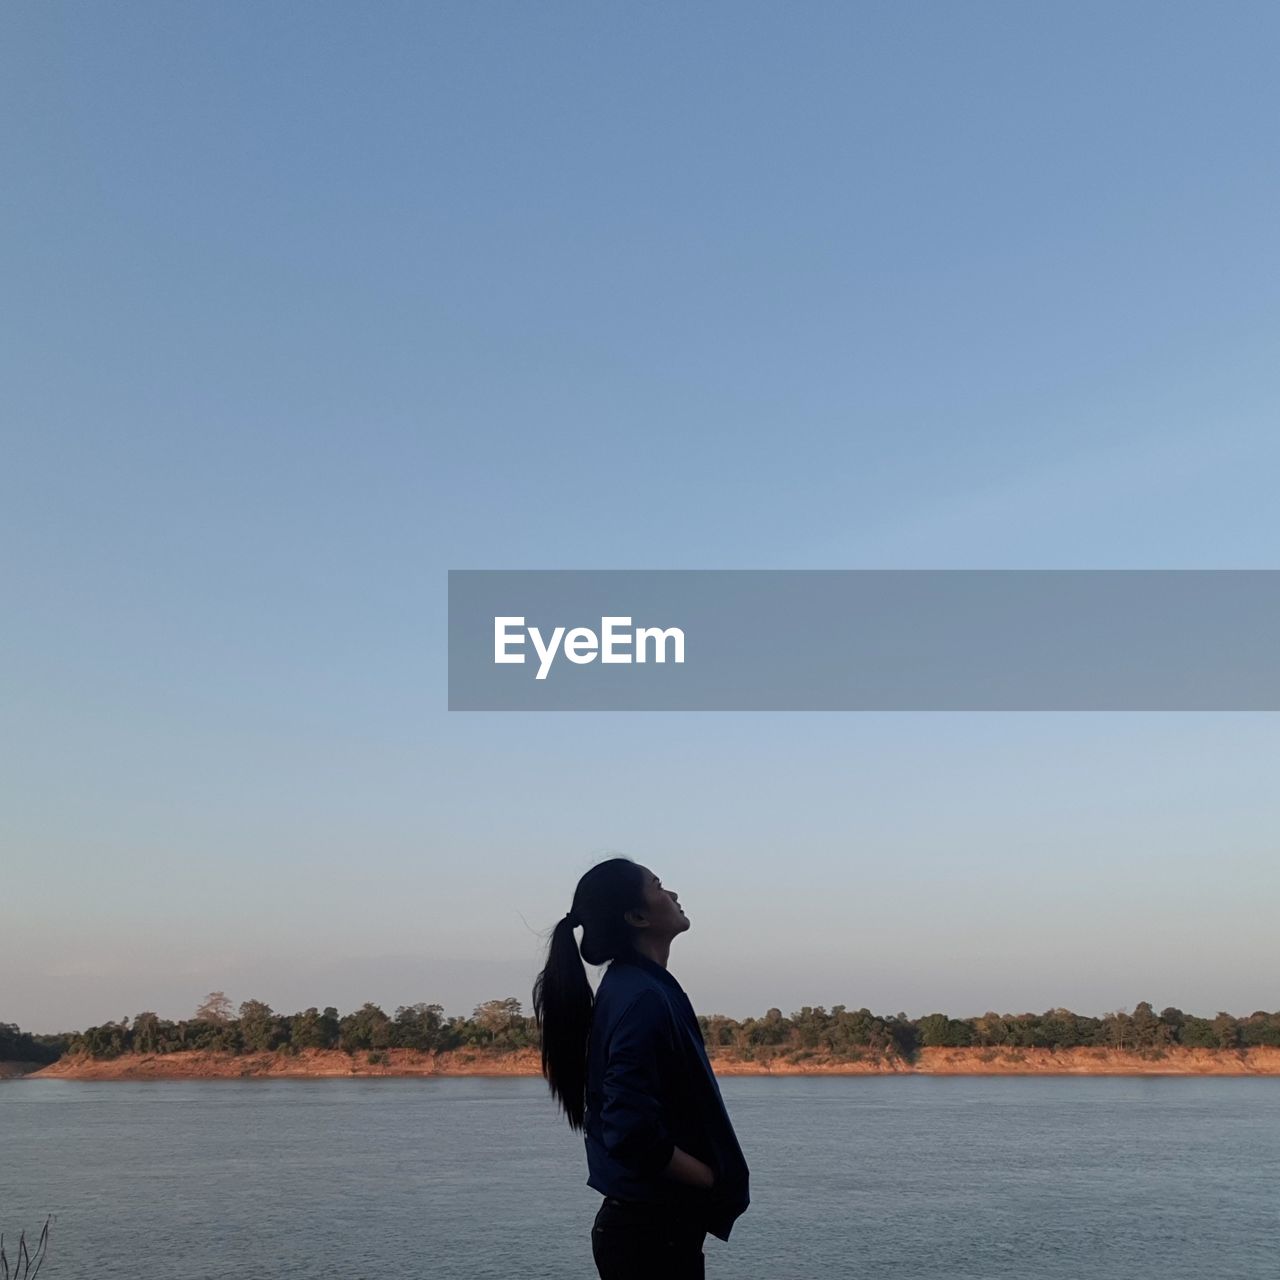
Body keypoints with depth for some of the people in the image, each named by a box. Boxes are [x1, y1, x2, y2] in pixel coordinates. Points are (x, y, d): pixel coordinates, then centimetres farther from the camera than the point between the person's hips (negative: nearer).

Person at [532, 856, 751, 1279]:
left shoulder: (631, 988, 10)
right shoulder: (643, 999, -20)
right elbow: (633, 1134, -28)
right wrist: (719, 1180, -14)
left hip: (654, 1225, 9)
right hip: (653, 1231, -9)